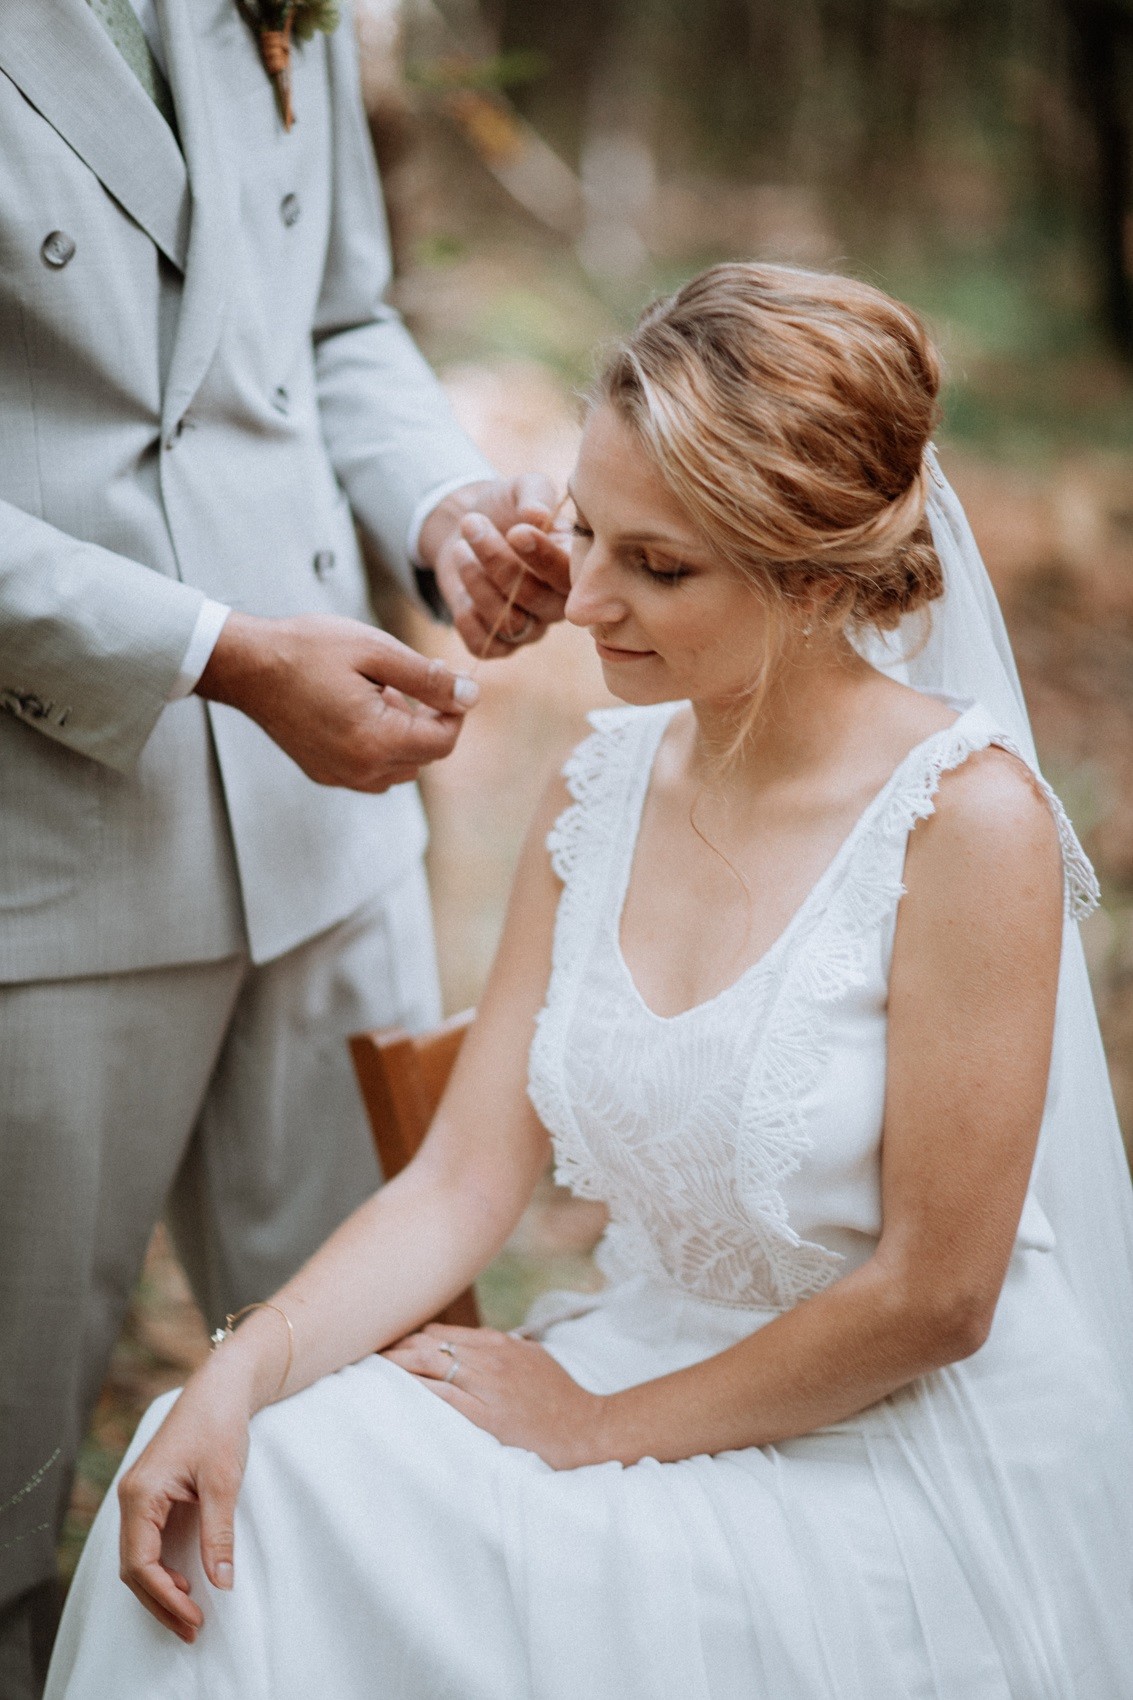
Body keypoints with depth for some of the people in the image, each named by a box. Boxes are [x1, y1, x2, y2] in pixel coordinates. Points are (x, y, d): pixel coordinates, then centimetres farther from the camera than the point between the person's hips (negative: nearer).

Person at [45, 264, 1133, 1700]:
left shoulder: (966, 817, -18)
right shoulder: (604, 791, 1)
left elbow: (931, 1292, -16)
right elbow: (461, 1182, -1)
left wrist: (602, 1424, -9)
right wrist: (241, 1370, -16)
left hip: (908, 1465, -5)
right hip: (648, 1364, 5)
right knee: (225, 1507, -16)